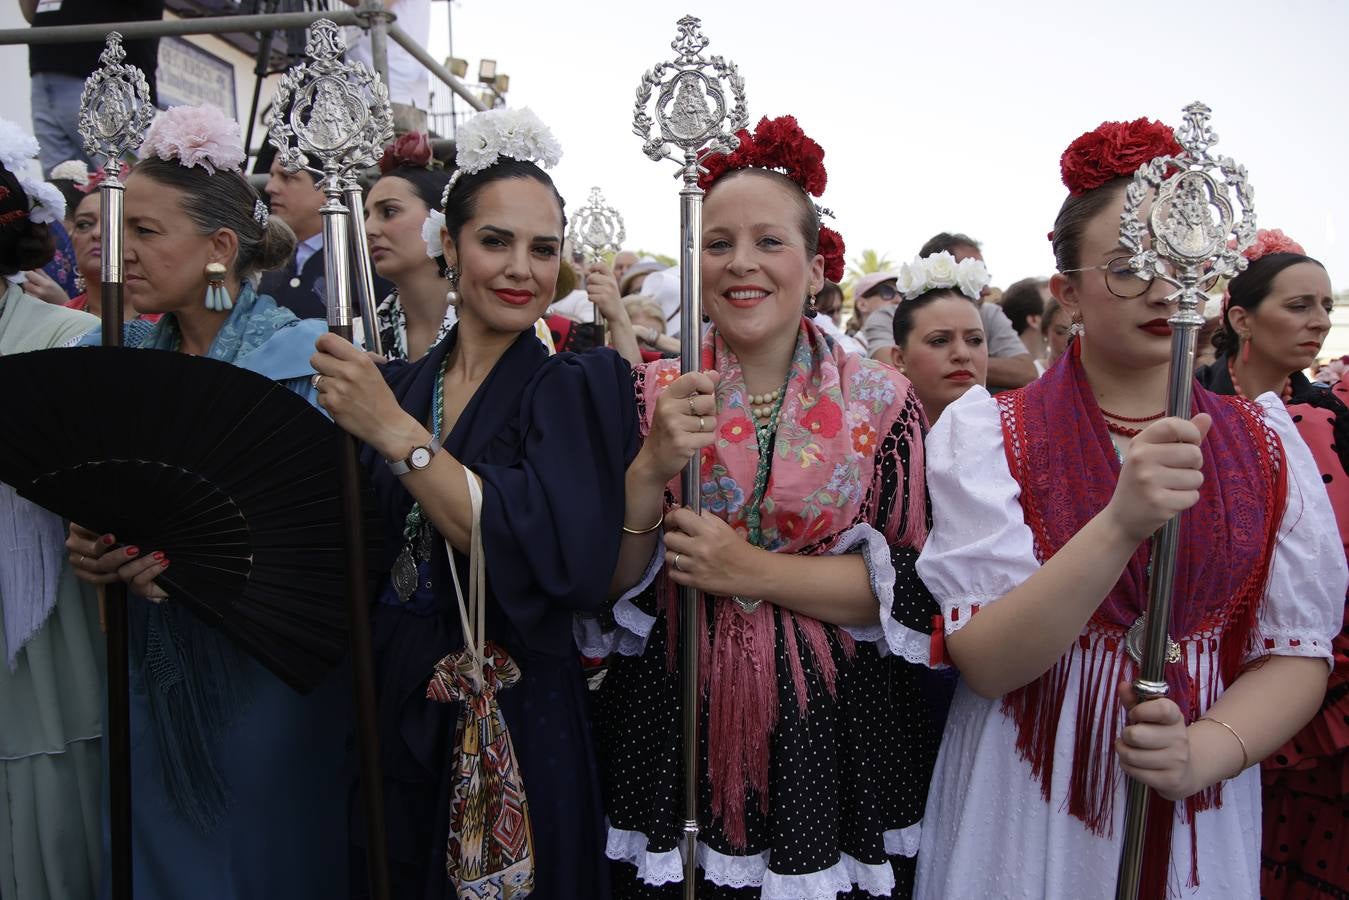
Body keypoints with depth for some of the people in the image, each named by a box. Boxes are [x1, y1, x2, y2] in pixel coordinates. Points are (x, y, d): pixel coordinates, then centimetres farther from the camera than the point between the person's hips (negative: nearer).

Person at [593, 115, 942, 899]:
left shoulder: (881, 401, -4)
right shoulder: (654, 393, -2)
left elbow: (914, 588, -8)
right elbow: (606, 585, -3)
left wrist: (754, 571, -18)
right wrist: (651, 470, -21)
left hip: (834, 738, 0)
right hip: (675, 736, 1)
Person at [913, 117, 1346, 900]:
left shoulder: (1265, 441, -1)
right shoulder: (987, 430, -12)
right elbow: (984, 662, -19)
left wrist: (1207, 747, -19)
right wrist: (1121, 523, -31)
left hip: (1204, 819, 3)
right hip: (1026, 818, -2)